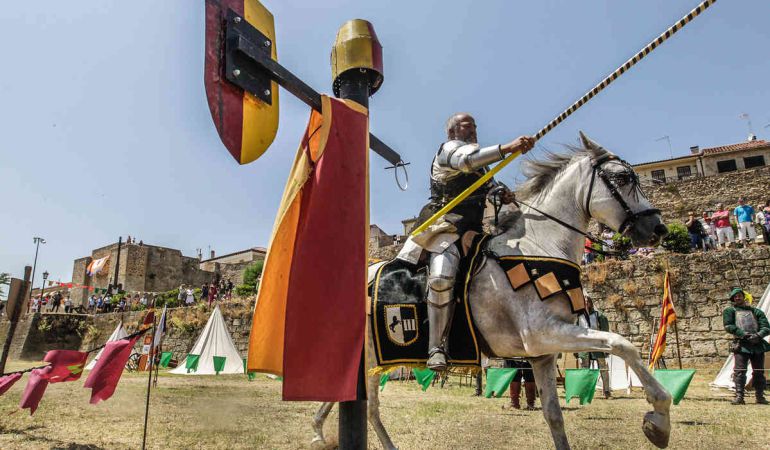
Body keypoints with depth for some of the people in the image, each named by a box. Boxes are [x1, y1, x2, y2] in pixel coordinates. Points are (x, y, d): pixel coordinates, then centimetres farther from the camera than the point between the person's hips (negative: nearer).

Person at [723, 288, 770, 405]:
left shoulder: (756, 311, 17)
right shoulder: (730, 311, 10)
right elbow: (728, 326, -3)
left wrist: (758, 335, -13)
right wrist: (743, 334, -16)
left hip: (758, 344, 3)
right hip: (741, 344, -3)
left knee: (759, 372, 8)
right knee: (739, 371, -9)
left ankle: (760, 396, 18)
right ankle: (739, 396, -9)